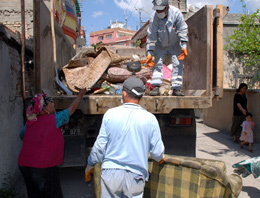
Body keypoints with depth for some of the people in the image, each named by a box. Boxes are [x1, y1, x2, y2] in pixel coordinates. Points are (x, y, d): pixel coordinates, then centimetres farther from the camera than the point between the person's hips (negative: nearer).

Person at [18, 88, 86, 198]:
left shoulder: (30, 122, 5)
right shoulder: (54, 119, -12)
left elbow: (22, 135, 24)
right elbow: (72, 109, 3)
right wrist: (80, 95, 18)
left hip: (24, 165, 7)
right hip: (43, 167, -7)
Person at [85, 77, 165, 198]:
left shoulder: (110, 114, -6)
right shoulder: (150, 119, -5)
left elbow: (100, 145, -2)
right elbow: (157, 151, 0)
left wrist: (90, 166, 14)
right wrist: (160, 158, 23)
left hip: (111, 172, 0)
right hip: (136, 175, 0)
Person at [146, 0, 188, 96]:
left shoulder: (176, 13, -23)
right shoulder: (153, 18, -22)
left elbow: (182, 30, -15)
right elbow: (151, 37, -16)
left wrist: (184, 46, -21)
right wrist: (149, 53, -21)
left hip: (175, 44, 0)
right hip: (160, 45, 0)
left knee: (178, 64, -8)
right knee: (157, 64, -11)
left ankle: (176, 89, -4)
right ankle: (156, 87, -9)